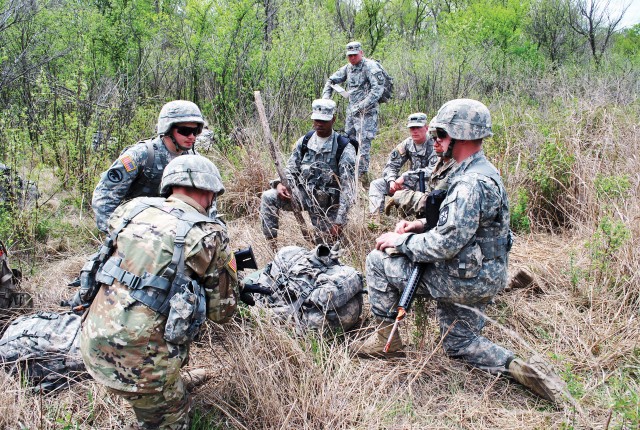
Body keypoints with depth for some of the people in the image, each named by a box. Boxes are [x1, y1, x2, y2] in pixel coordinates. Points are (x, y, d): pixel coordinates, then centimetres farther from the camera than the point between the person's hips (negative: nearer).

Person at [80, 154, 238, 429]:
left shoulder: (132, 209, 3)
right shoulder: (211, 234, -8)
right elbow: (221, 312, -1)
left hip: (92, 344, 6)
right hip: (139, 361, -5)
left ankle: (175, 383, 45)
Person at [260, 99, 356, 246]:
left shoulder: (344, 148, -12)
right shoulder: (304, 141, 2)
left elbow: (347, 187, -16)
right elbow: (291, 169, 7)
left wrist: (339, 221, -22)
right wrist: (280, 184, -17)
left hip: (326, 203, -3)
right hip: (302, 194, 3)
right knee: (268, 197, -17)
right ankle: (271, 244, -10)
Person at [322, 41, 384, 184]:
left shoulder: (370, 67, -11)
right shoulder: (348, 68, 12)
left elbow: (378, 88, -22)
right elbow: (331, 80, 22)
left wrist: (363, 105, -28)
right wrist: (325, 98, 7)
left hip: (366, 112, -8)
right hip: (351, 110, 8)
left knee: (363, 143, -12)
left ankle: (363, 175, -8)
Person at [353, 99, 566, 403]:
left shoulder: (471, 183, -25)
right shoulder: (482, 173, 10)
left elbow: (448, 243, -30)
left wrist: (402, 241, -16)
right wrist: (422, 226, 5)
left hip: (465, 279, -10)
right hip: (481, 278, 11)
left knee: (378, 260, -5)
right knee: (459, 344, 23)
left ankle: (387, 338, 7)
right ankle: (519, 368, 8)